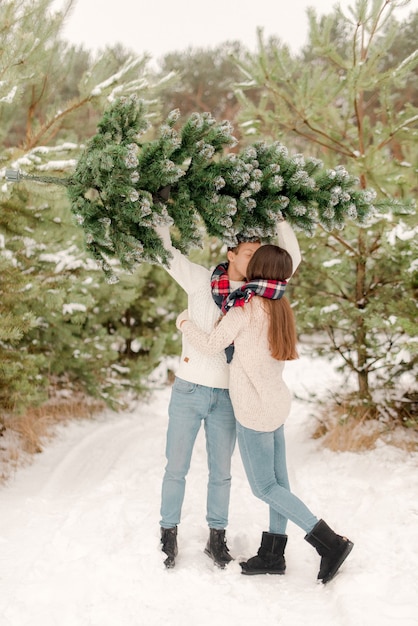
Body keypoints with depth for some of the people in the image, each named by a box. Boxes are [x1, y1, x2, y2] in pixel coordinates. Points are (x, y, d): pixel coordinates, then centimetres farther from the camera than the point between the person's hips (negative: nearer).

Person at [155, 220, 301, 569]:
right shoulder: (201, 281, -4)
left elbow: (292, 257, 4)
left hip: (226, 397, 2)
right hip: (188, 390, -2)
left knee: (221, 472, 12)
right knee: (176, 468, 7)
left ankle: (217, 539, 27)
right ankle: (169, 535, 24)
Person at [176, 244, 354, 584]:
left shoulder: (247, 305, -16)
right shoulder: (280, 307, 6)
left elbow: (212, 344, -11)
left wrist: (185, 323, 5)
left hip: (254, 410, -8)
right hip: (276, 403, 8)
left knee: (265, 487, 0)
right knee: (277, 483, 11)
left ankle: (330, 542, -3)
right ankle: (273, 555, 20)